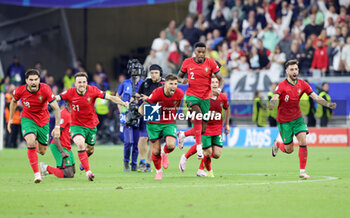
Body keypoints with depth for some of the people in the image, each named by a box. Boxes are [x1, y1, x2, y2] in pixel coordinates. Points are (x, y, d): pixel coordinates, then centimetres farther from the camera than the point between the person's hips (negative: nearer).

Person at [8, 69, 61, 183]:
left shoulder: (45, 89, -23)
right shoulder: (20, 91, -18)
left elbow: (56, 108, -21)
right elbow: (14, 102, 6)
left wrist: (57, 127, -28)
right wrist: (10, 119, 10)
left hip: (43, 121, 1)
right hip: (28, 119, -1)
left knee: (42, 151, 6)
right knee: (31, 142, -28)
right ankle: (37, 174, -20)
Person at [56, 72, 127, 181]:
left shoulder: (93, 90, -14)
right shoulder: (70, 93, -15)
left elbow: (110, 97, -13)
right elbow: (56, 98, -15)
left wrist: (125, 104, -18)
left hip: (91, 125, 2)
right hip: (76, 125, -2)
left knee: (90, 150, 16)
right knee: (80, 144, -28)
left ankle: (83, 161, 54)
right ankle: (88, 172, -25)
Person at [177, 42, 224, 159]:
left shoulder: (211, 63, -3)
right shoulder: (187, 62, -1)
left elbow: (221, 79, -2)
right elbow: (179, 76, 12)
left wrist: (219, 90, -22)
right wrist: (182, 80, -13)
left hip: (205, 97, 2)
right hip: (191, 95, -2)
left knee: (202, 130, 1)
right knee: (198, 114, -33)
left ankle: (183, 134, 32)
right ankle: (199, 145, -26)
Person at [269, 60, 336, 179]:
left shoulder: (302, 84, -3)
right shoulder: (282, 86, -14)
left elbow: (316, 97, -6)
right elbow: (274, 98, -29)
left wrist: (328, 104, -23)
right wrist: (272, 103, -53)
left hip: (297, 118, 3)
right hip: (284, 121, -3)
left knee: (303, 142, -17)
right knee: (289, 150, 3)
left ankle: (302, 171, -10)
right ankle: (277, 144, 39)